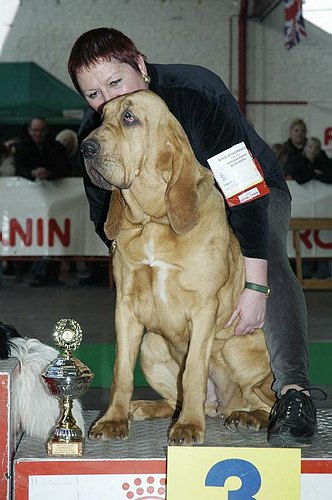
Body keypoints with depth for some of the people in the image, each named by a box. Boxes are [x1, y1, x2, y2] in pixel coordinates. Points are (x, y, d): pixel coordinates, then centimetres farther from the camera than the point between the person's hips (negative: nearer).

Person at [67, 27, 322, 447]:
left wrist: (256, 287, -44)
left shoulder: (198, 94, -36)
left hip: (254, 192, -6)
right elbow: (104, 217, -6)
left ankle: (294, 389, -43)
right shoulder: (94, 133, -19)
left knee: (267, 256, -35)